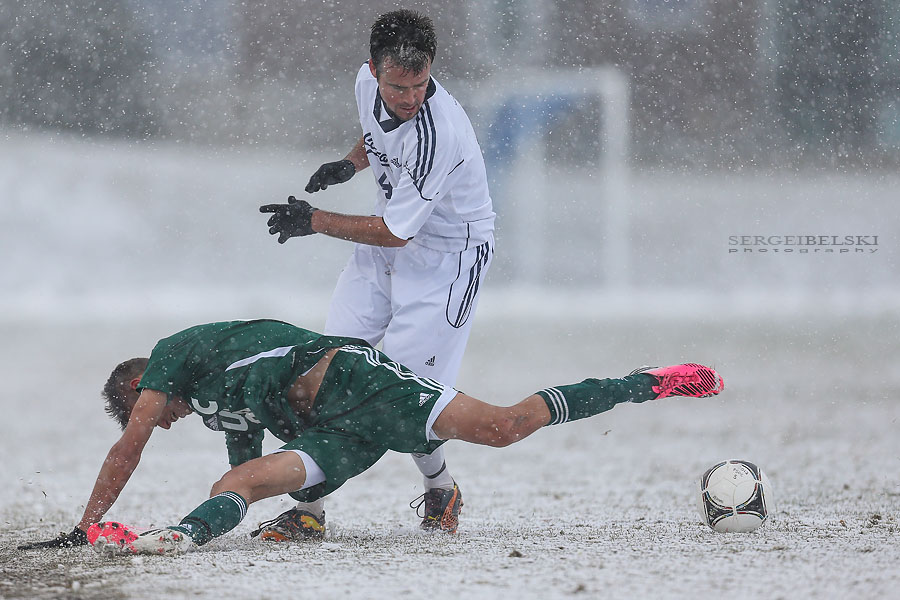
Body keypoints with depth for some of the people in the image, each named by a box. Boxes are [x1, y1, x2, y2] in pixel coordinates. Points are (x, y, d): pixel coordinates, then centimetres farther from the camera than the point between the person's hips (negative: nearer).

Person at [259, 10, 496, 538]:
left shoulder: (438, 133, -33)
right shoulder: (369, 83, -10)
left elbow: (393, 233, -25)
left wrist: (314, 221, -18)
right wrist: (351, 163, 7)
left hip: (448, 255, -7)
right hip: (388, 242, 7)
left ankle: (442, 489, 16)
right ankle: (311, 508, 0)